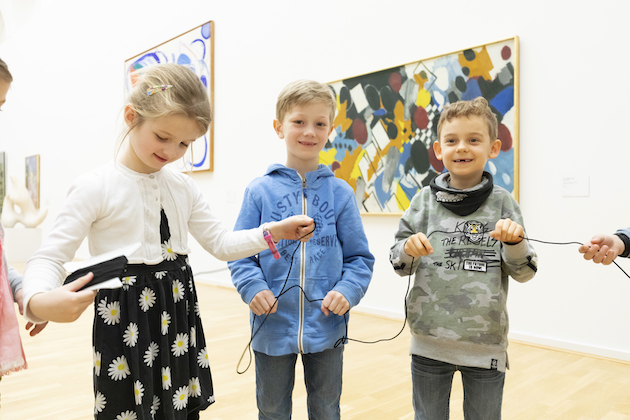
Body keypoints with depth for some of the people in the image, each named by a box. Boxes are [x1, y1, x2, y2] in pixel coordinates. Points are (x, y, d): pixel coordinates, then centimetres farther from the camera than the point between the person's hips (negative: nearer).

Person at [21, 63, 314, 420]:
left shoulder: (184, 188, 5)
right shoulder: (96, 188, -11)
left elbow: (221, 243, 8)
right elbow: (50, 257, -12)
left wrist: (273, 232, -4)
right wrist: (39, 301, -34)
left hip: (179, 317, 5)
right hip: (126, 325, -5)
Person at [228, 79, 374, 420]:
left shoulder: (340, 193, -2)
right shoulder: (260, 191, -5)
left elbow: (359, 257, 1)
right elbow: (238, 252, -2)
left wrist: (347, 291, -16)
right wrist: (252, 287, -18)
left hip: (326, 328, 1)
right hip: (272, 328, 0)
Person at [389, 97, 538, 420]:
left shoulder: (502, 202, -2)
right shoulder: (425, 200, -2)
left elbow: (523, 272, 0)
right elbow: (399, 265, 2)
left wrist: (515, 242, -19)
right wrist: (409, 249, -19)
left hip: (486, 342, 0)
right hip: (429, 339, 1)